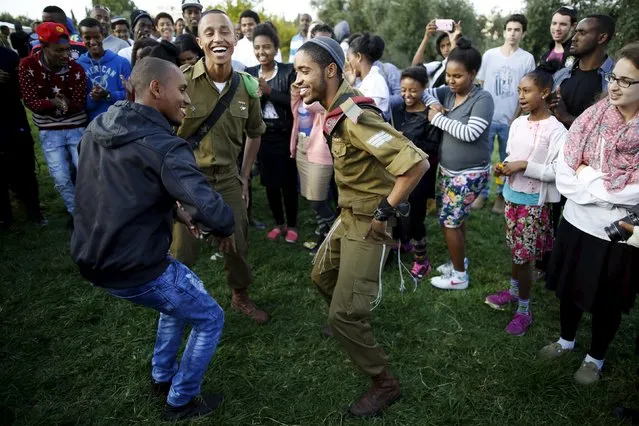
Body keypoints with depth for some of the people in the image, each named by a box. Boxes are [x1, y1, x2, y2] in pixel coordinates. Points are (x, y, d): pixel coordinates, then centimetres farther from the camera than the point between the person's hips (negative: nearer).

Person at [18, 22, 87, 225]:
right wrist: (53, 103, -32)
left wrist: (65, 103, -33)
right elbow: (30, 101, -14)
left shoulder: (76, 69, -12)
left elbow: (80, 104, -12)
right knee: (61, 178, 3)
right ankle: (76, 212, 23)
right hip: (49, 132, 0)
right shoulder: (27, 65, -11)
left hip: (76, 128, 0)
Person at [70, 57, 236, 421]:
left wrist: (177, 208, 8)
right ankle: (180, 402, 29)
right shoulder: (163, 146, -24)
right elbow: (210, 208, -35)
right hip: (133, 269, -8)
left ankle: (163, 377, 44)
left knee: (180, 293, 32)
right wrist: (227, 228, -11)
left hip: (91, 259, 9)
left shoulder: (98, 127, 3)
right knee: (210, 318, 14)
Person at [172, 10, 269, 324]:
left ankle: (240, 297, 40)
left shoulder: (247, 86, -3)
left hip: (228, 179, 4)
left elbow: (254, 133, 13)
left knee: (237, 245, 14)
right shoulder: (181, 81, -16)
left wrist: (245, 175, 12)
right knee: (182, 251, 7)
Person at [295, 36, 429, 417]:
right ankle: (357, 323, 53)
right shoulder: (337, 109, 2)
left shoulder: (354, 116, -28)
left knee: (343, 315, -5)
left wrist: (384, 211, -24)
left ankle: (385, 384, 16)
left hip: (368, 223, -10)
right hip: (348, 215, 10)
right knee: (322, 277, 28)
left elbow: (416, 162, -35)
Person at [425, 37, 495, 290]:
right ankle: (459, 261, 38)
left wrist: (438, 118, -19)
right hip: (447, 170, 7)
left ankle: (459, 276, 13)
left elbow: (469, 133, -27)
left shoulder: (483, 99, -17)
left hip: (470, 174, -7)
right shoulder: (447, 93, 2)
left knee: (449, 220, -3)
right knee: (456, 218, 19)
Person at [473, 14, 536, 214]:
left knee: (507, 161, 8)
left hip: (510, 120, -1)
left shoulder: (527, 59, -1)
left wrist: (516, 119, -3)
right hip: (486, 118, 1)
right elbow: (480, 86, 8)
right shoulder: (489, 55, 3)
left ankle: (501, 195, 21)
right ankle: (482, 193, 20)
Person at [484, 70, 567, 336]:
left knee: (524, 257, 1)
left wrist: (524, 166, -22)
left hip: (534, 202, -6)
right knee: (515, 251, 20)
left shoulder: (556, 130, -17)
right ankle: (514, 291, 41)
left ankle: (524, 310, 18)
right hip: (512, 196, 6)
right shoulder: (517, 124, 4)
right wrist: (504, 167, -5)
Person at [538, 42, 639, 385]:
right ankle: (566, 339, 47)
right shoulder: (591, 116, -5)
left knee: (606, 301, 16)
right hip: (576, 221, 3)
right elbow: (564, 174, -9)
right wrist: (608, 188, -20)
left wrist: (586, 175, -17)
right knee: (568, 287, 21)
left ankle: (596, 358, 41)